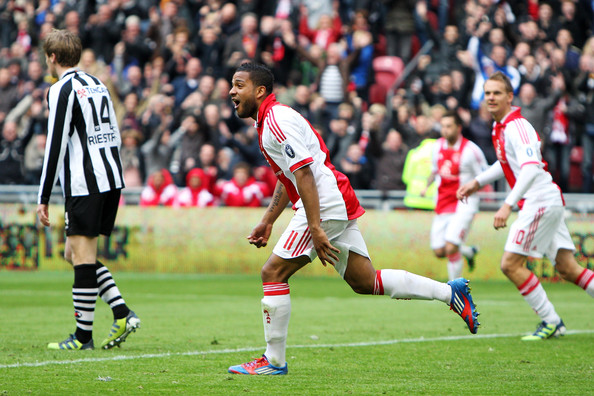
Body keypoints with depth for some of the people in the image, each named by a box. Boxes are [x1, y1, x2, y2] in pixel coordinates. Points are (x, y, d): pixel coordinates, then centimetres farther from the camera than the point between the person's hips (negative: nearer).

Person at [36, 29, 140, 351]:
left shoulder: (63, 89, -8)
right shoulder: (97, 85, 17)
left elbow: (56, 145, -13)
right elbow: (114, 136, 20)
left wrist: (43, 198, -10)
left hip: (84, 184, -8)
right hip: (111, 179, 8)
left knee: (82, 256, -5)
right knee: (75, 254, 15)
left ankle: (83, 336, -3)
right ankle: (122, 314, 5)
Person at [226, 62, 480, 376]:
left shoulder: (276, 121, -13)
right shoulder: (271, 120, 19)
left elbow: (304, 173, -21)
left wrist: (315, 228, -25)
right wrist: (268, 221, 26)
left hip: (325, 205, -10)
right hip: (339, 207, 10)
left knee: (273, 273, -8)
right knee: (365, 282, 11)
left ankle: (273, 361, -4)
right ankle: (450, 292, 12)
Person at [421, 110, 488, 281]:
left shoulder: (471, 150, -12)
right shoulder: (438, 146, 6)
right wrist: (427, 186, 7)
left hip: (464, 206, -6)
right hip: (442, 205, 6)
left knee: (451, 249, -19)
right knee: (439, 251, 3)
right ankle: (468, 251, 35)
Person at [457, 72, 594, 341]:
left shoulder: (516, 126, -16)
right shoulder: (500, 127, 13)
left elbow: (531, 167, -29)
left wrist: (508, 205, -36)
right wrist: (477, 182, 28)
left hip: (541, 201, -9)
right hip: (548, 201, 9)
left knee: (510, 264, -9)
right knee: (567, 268, 9)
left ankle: (551, 322, -3)